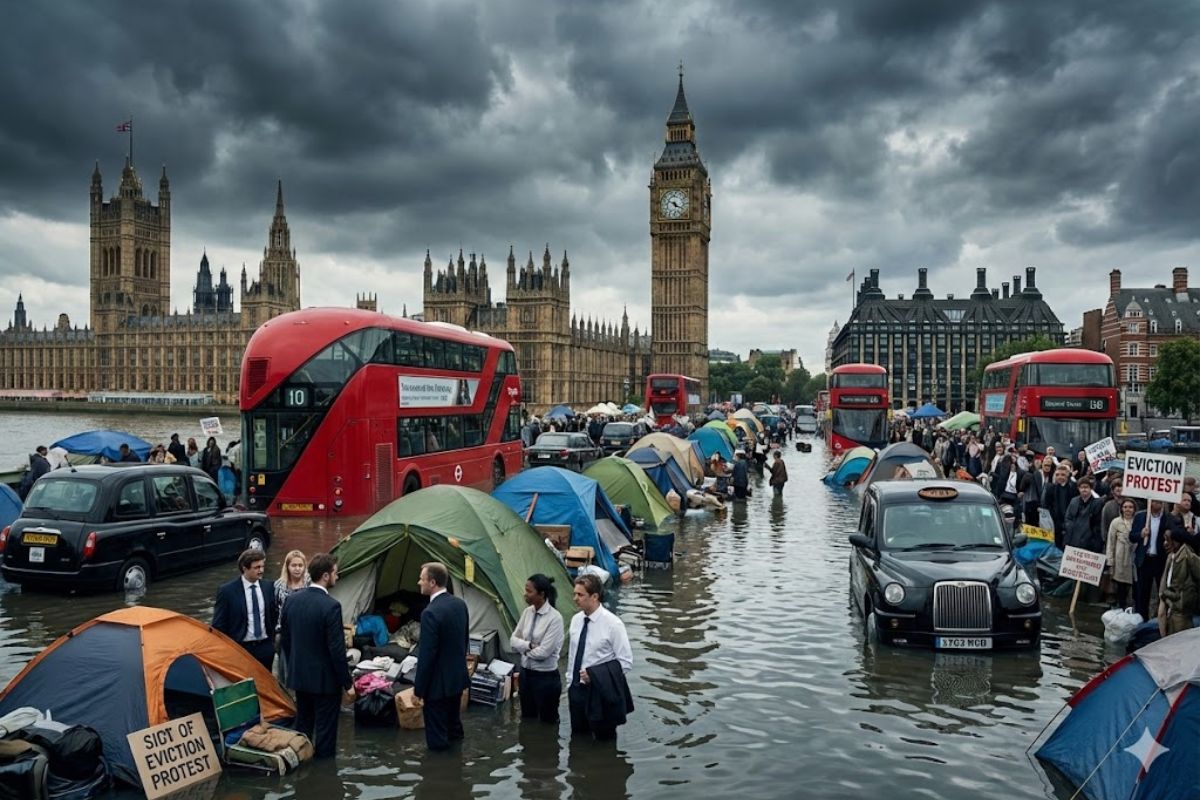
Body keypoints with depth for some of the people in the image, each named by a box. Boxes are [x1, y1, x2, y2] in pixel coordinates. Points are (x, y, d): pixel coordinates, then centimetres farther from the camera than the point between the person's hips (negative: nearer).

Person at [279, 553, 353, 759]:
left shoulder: (292, 600, 0)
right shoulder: (330, 606, -22)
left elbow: (284, 640, 9)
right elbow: (337, 649, -20)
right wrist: (347, 684, -11)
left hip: (298, 676, 7)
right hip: (325, 679, -7)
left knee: (302, 727, 20)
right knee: (325, 731, 5)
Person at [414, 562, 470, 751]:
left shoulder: (431, 612, -24)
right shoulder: (460, 604, 1)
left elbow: (427, 654, -21)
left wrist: (418, 687, -12)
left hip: (438, 682, -8)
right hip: (458, 677, 8)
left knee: (437, 738, 6)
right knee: (453, 724, 23)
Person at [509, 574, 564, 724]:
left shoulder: (554, 618, -20)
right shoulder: (527, 612, 1)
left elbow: (543, 652, -22)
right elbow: (513, 640, 3)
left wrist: (523, 649, -7)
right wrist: (529, 645, -14)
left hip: (546, 678, -7)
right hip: (526, 673, 7)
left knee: (547, 723, 8)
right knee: (527, 720, 20)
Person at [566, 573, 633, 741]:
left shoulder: (612, 623, -16)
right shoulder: (576, 620, 1)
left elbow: (626, 662, -14)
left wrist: (595, 675, -21)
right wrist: (571, 686, 11)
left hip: (601, 694, -5)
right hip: (577, 690, 6)